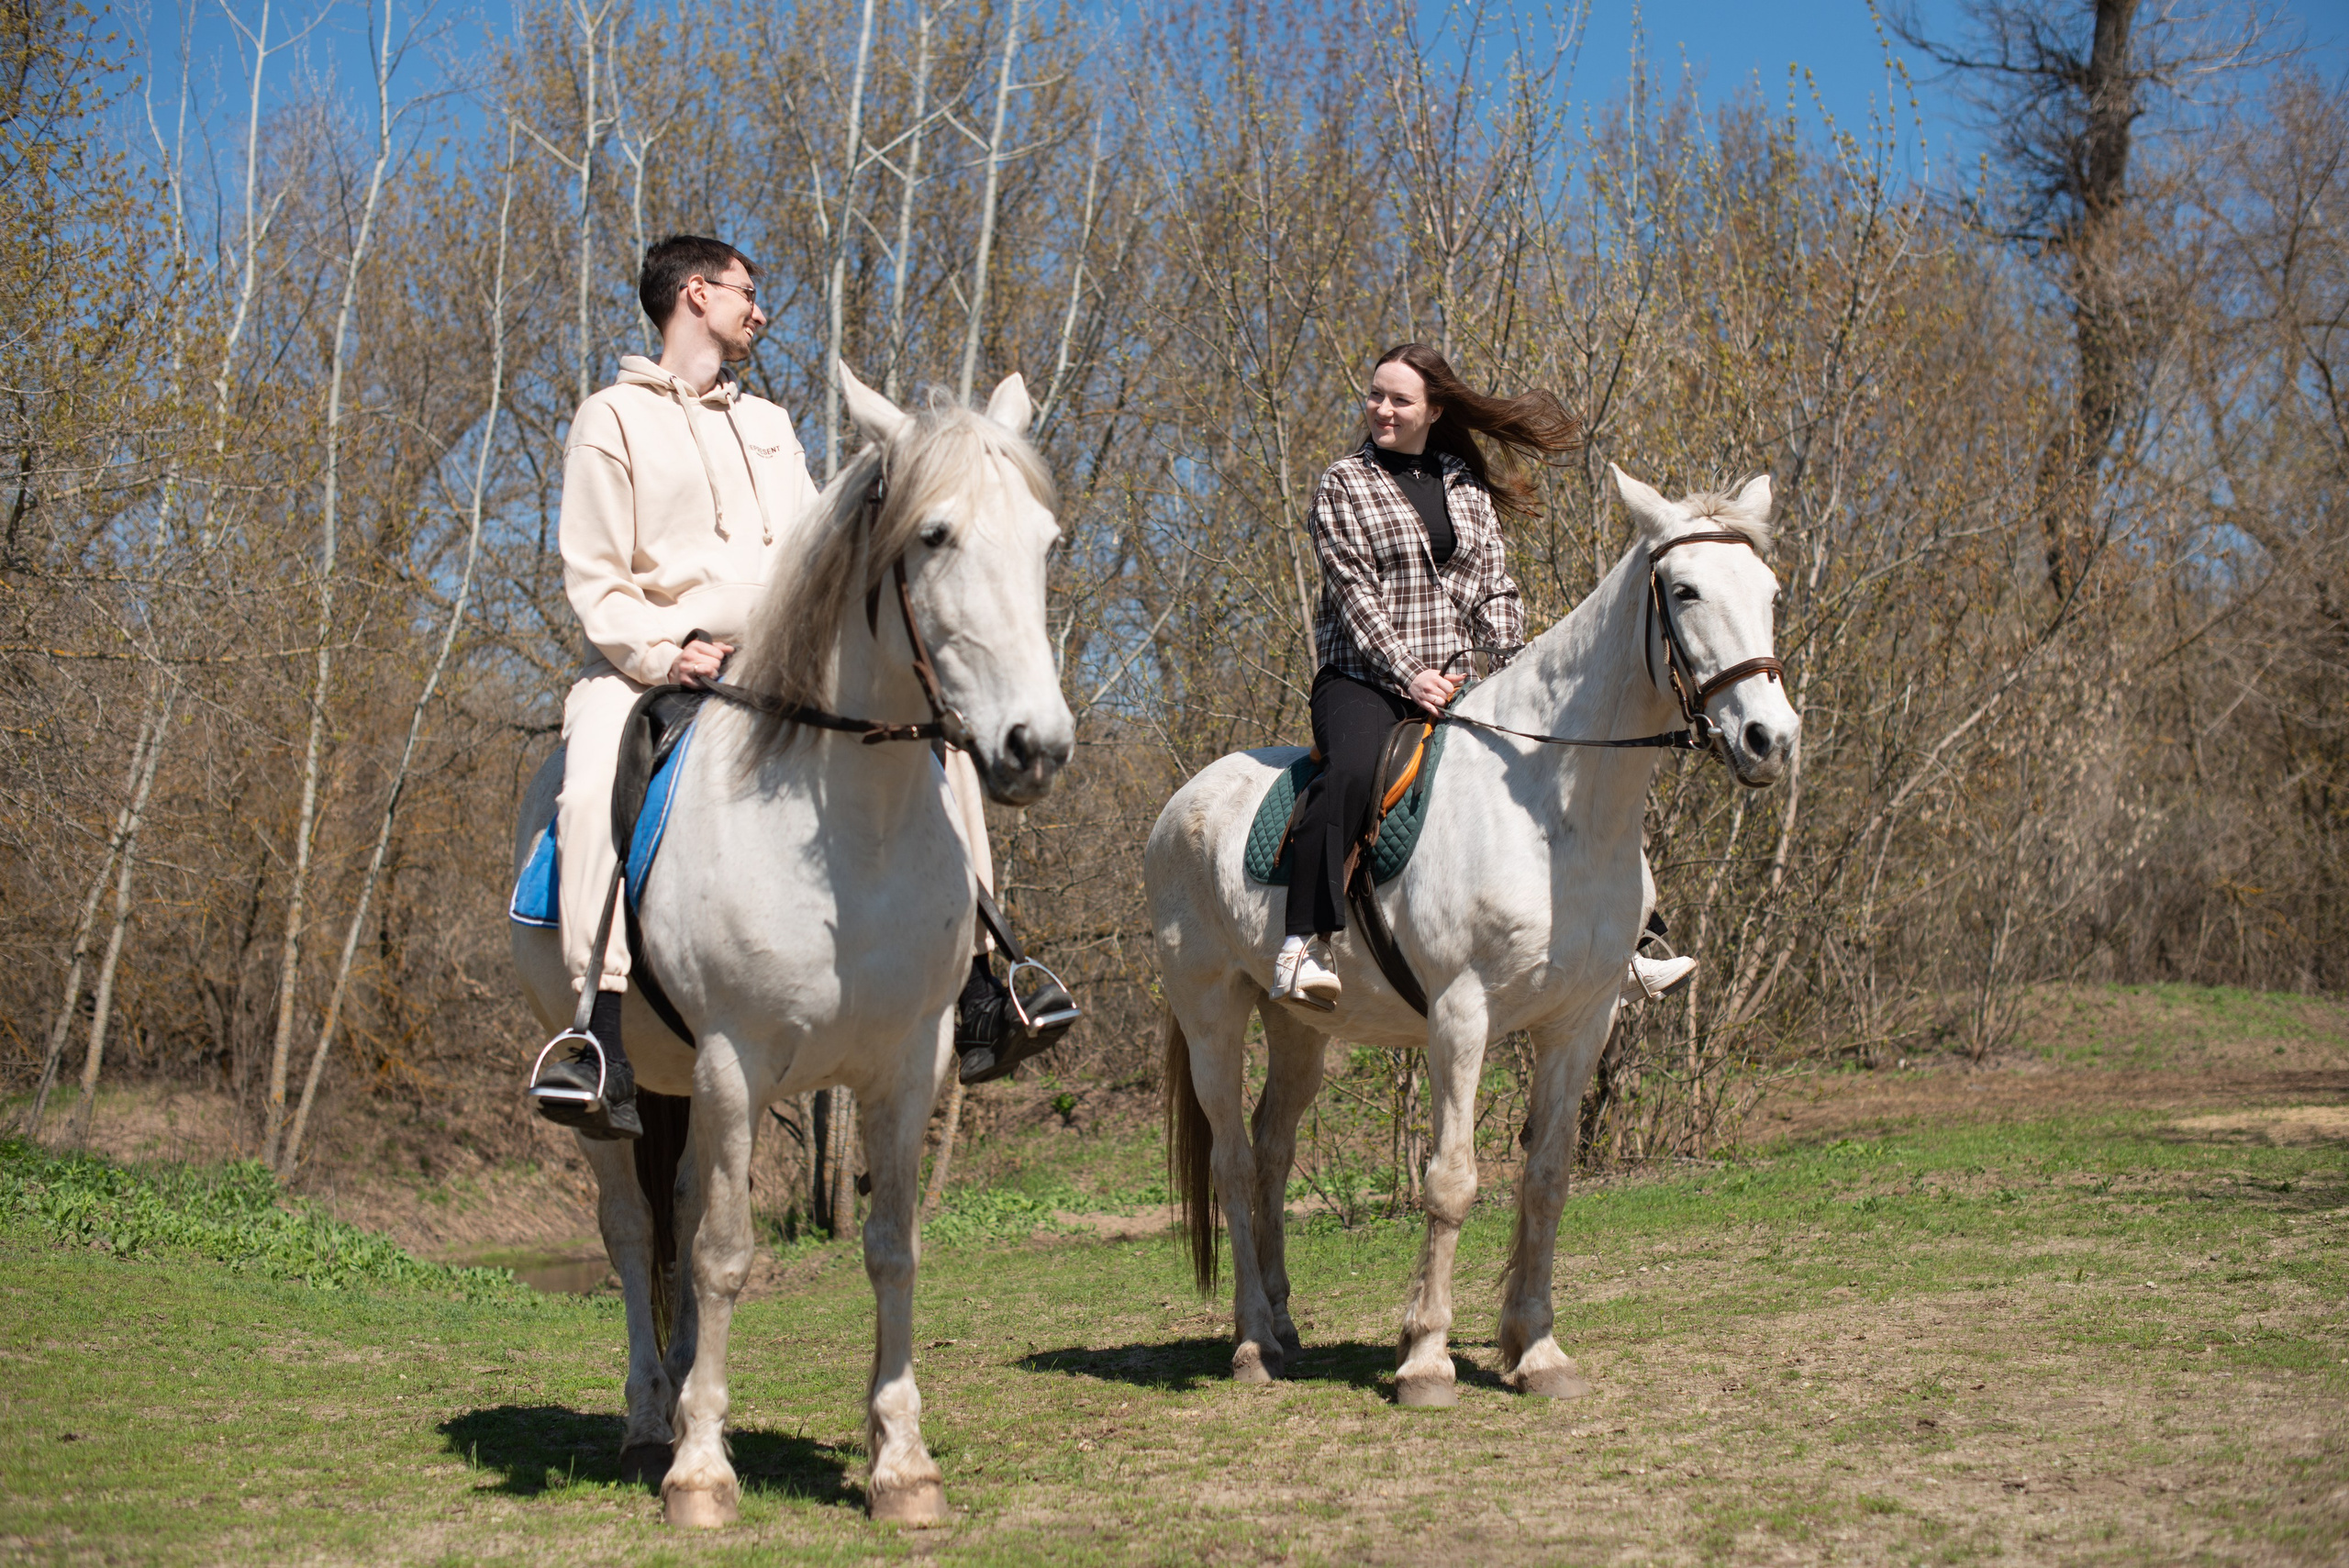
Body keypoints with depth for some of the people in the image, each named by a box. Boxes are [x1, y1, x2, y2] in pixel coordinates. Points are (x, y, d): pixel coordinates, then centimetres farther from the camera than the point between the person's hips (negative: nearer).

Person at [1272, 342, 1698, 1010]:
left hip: (1453, 685, 5)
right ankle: (1300, 949, -42)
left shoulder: (1468, 489, 17)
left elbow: (1495, 591, 14)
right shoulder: (1344, 485, 2)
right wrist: (1407, 674, -19)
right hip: (1363, 679, -5)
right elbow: (1354, 592, -8)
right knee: (1350, 773, -37)